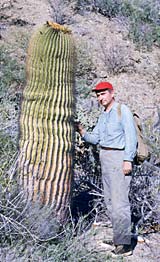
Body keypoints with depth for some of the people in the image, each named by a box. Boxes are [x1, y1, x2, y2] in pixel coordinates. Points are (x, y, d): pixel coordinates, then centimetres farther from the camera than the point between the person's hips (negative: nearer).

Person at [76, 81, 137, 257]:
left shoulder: (122, 110, -6)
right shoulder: (103, 115, 18)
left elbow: (131, 136, -13)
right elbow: (95, 138, 16)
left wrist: (128, 160, -20)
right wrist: (82, 133, -2)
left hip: (119, 158, -9)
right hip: (104, 157, 9)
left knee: (119, 201, -13)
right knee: (109, 200, 11)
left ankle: (124, 245, -12)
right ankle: (118, 237, 20)